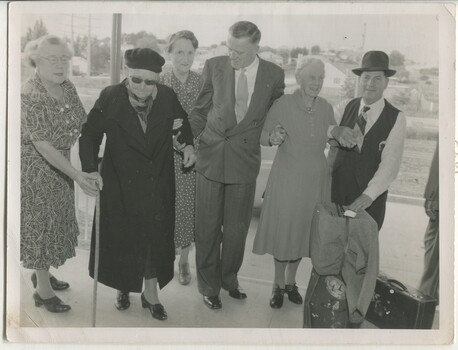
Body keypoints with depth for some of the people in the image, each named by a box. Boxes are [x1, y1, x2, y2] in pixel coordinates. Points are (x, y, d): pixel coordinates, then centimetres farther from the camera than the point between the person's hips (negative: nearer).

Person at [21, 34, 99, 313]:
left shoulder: (68, 88, -1)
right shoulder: (30, 96, -23)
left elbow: (83, 123, 3)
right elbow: (43, 146, -27)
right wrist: (76, 175, -32)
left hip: (60, 165, 7)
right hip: (36, 167, -7)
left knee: (58, 219, 18)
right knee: (40, 223, 4)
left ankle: (42, 272, 40)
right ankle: (43, 289, 20)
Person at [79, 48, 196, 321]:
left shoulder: (168, 97, -7)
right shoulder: (110, 98, -12)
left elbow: (185, 120, 14)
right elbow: (90, 134, -3)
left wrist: (189, 143, -2)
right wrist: (90, 168, -15)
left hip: (158, 188, 1)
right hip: (121, 186, -1)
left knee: (156, 240, 8)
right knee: (121, 239, 13)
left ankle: (151, 293, 29)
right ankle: (123, 287, 39)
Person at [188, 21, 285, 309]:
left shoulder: (274, 75, -2)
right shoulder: (214, 66, -2)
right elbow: (200, 110, 4)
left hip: (245, 161, 0)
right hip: (211, 157, 0)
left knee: (237, 228, 12)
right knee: (208, 228, 7)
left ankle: (229, 278, 35)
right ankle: (209, 286, 26)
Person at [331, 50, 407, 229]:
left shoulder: (396, 118, -4)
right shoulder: (345, 107, 5)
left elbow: (390, 163, -12)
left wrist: (369, 195, -24)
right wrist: (335, 131, -21)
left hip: (370, 199, -2)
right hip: (336, 189, 2)